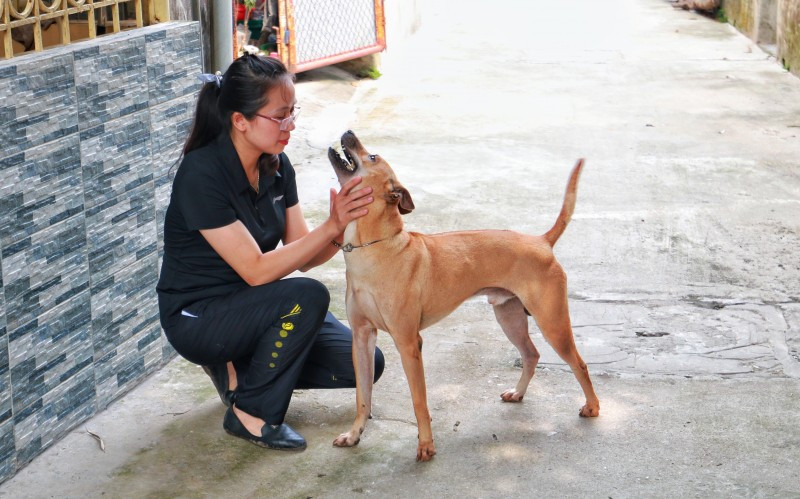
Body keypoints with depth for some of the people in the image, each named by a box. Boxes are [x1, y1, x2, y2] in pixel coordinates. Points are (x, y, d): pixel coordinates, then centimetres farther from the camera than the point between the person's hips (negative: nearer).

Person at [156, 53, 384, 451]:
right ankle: (249, 413, -12)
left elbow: (303, 256, -1)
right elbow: (256, 270, -27)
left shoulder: (276, 166, -2)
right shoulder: (201, 175, -25)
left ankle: (241, 366, 12)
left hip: (249, 304, 8)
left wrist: (343, 228, -22)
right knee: (307, 297, -32)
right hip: (197, 317, -7)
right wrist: (331, 226, -32)